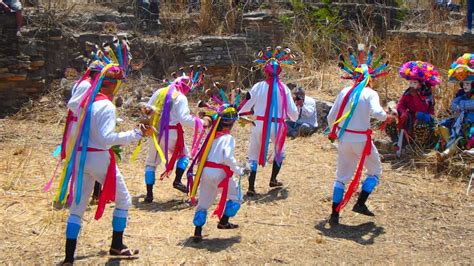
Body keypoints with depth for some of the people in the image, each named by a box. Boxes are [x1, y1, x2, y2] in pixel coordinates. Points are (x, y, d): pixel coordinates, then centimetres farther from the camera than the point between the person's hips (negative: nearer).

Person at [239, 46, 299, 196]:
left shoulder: (258, 87, -6)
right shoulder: (284, 88, -4)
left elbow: (245, 106, 1)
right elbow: (293, 112, 1)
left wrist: (237, 113, 22)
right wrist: (293, 118, 24)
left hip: (260, 126, -1)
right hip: (278, 126, 1)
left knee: (254, 156, 9)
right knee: (279, 152, 29)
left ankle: (251, 188, 1)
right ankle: (273, 180, 32)